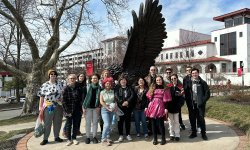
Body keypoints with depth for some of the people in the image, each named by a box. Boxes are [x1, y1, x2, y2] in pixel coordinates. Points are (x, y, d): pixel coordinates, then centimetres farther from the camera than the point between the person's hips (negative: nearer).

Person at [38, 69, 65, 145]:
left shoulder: (60, 84, 4)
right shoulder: (44, 85, -1)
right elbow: (42, 97, -1)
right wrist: (40, 107, -5)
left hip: (59, 106, 2)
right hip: (48, 106, -2)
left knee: (57, 122, 11)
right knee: (47, 123, 3)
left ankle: (57, 137, 25)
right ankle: (45, 139, 14)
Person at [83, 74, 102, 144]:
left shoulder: (100, 88, 5)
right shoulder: (88, 87, 2)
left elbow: (100, 98, 4)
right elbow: (84, 97, 1)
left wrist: (98, 107, -6)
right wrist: (84, 107, -5)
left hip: (96, 107, 1)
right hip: (88, 107, -1)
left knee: (95, 122, 7)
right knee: (88, 122, 5)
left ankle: (94, 137, 18)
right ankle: (87, 137, 15)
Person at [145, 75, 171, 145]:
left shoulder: (165, 89, 5)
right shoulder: (152, 88, 13)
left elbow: (166, 99, -1)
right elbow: (148, 98, 11)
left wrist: (166, 108, -10)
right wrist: (146, 107, 6)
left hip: (160, 107, -3)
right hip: (152, 107, 3)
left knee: (161, 123, -1)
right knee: (153, 123, 8)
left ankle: (163, 139, 15)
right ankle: (155, 139, 18)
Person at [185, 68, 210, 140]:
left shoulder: (203, 83, -1)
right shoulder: (189, 83, 5)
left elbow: (207, 93, -2)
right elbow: (186, 93, 6)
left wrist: (202, 101, -10)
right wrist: (188, 102, -2)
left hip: (200, 104, -2)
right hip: (191, 104, 2)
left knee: (201, 119, 1)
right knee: (192, 119, 9)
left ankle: (203, 133, 17)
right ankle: (193, 132, 24)